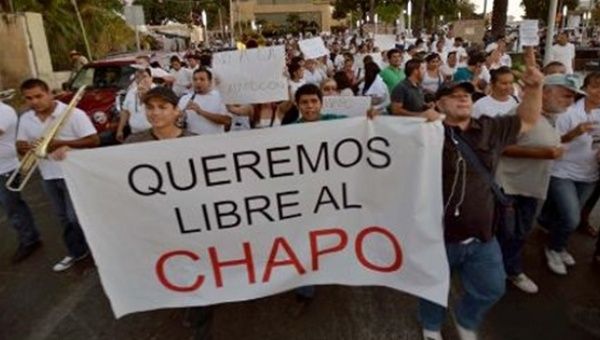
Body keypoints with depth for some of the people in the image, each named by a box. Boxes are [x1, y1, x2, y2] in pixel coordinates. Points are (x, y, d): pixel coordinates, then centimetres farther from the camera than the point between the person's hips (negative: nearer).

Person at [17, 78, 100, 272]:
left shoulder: (73, 114, -14)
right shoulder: (25, 119, 5)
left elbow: (94, 141, -17)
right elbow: (20, 146, 10)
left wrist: (60, 143, -23)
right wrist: (26, 148, -16)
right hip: (48, 176, 6)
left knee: (77, 218, -1)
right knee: (65, 218, 16)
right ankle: (77, 252, 32)